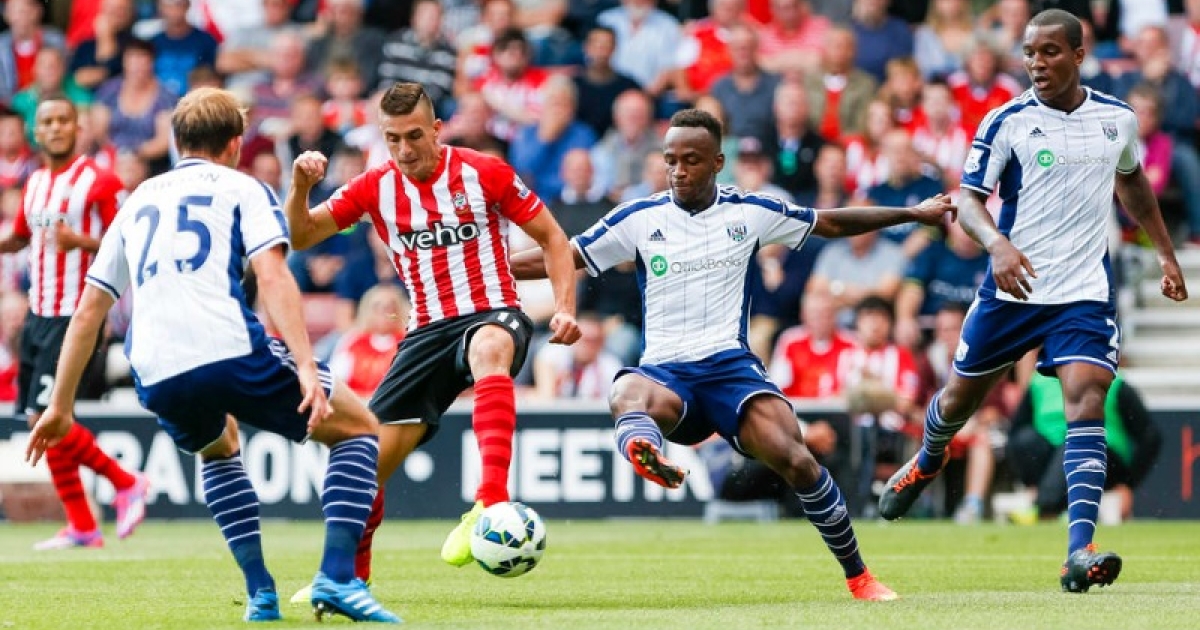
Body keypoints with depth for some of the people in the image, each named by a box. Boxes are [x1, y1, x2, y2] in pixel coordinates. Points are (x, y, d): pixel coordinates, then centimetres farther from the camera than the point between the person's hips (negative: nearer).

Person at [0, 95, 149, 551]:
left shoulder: (99, 181, -9)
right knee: (43, 423, 5)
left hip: (74, 317, -7)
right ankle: (81, 526, 12)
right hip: (38, 315, 7)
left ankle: (126, 483, 3)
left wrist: (81, 242, -25)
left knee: (44, 417, -15)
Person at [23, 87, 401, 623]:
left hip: (156, 378, 5)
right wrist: (306, 367, -13)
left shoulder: (138, 202, 28)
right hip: (231, 353, -5)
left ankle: (260, 593, 23)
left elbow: (88, 311, 26)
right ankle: (336, 579, -4)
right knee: (359, 429, 14)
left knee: (217, 447, 38)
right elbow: (272, 277, -5)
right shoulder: (241, 189, 14)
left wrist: (60, 406, 31)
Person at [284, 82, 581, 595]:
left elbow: (551, 237, 1)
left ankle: (491, 502, -55)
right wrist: (300, 187, -14)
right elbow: (301, 237, 6)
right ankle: (351, 575, 26)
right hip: (428, 331, 4)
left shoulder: (484, 173, -6)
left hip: (492, 316, -4)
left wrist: (564, 308, -12)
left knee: (489, 350, -43)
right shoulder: (376, 187, 3)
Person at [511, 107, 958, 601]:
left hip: (732, 367, 0)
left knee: (796, 461, -22)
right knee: (628, 395, -38)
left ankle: (858, 576, -5)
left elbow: (830, 223, 19)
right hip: (665, 371, 0)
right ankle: (645, 453, -76)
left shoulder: (750, 211, 7)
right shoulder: (639, 218, 5)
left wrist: (914, 213, 23)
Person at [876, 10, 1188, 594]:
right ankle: (927, 462, 51)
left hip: (1085, 293, 1)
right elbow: (969, 198, -11)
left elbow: (1132, 182, 24)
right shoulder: (1006, 122, -7)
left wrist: (1166, 253, 25)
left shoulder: (1118, 119, 4)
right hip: (1012, 288, 0)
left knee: (1086, 398, -18)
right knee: (961, 395, 13)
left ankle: (1080, 551, -25)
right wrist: (997, 244, -32)